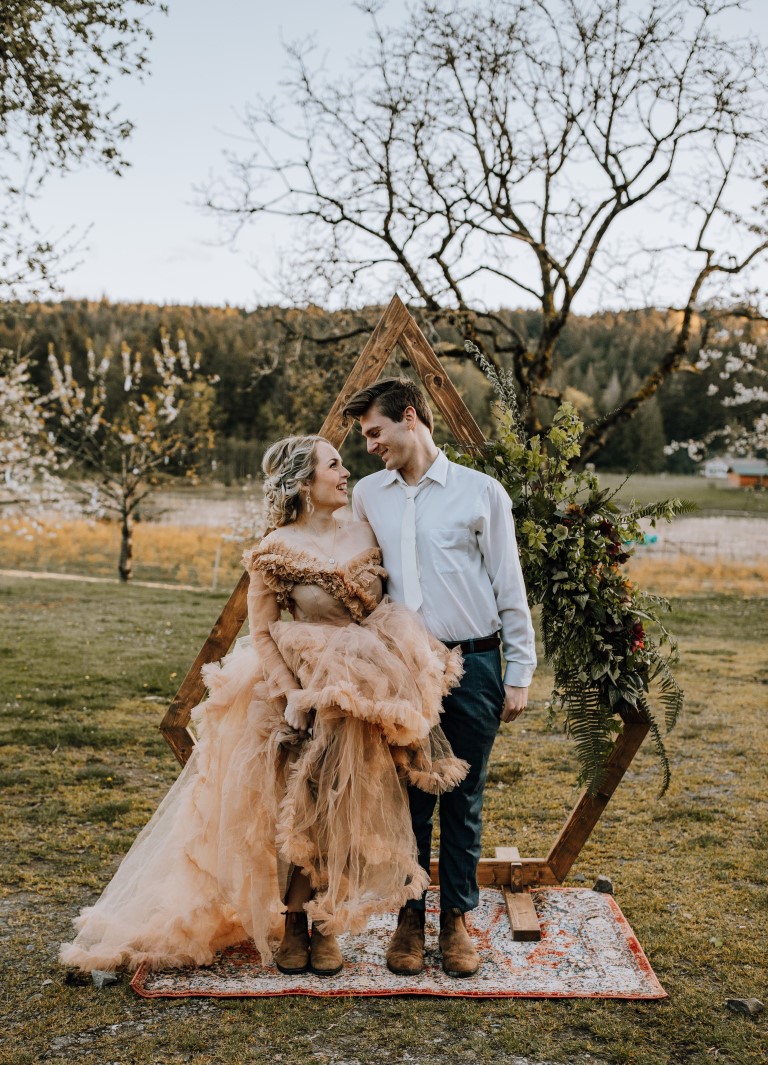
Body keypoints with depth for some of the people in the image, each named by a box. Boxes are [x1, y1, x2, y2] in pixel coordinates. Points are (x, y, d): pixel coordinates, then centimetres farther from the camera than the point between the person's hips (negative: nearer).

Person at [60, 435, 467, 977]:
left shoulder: (365, 534, 4)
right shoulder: (277, 549, -8)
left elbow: (389, 608, 11)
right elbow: (260, 634, -6)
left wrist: (378, 678, -1)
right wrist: (292, 694, -15)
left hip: (366, 695, 4)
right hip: (298, 689, -4)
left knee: (345, 810, 8)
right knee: (295, 810, 2)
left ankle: (325, 926, 23)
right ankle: (289, 925, 21)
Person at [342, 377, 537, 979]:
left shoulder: (481, 492, 0)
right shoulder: (367, 495, 9)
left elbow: (509, 587, 2)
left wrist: (520, 672, 0)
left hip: (472, 664, -2)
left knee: (463, 803, 7)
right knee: (407, 800, 7)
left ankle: (457, 919, 21)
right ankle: (409, 919, 21)